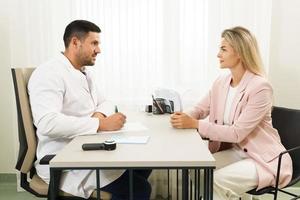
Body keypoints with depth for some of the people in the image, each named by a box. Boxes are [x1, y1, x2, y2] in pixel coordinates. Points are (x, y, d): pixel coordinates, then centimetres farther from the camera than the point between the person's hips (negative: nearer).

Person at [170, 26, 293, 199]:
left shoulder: (260, 87, -22)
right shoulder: (221, 83, 0)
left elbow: (237, 133, -25)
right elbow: (200, 110, 6)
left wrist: (195, 124, -27)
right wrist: (184, 118, -18)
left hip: (264, 159, -6)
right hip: (236, 151, 7)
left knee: (217, 182, -26)